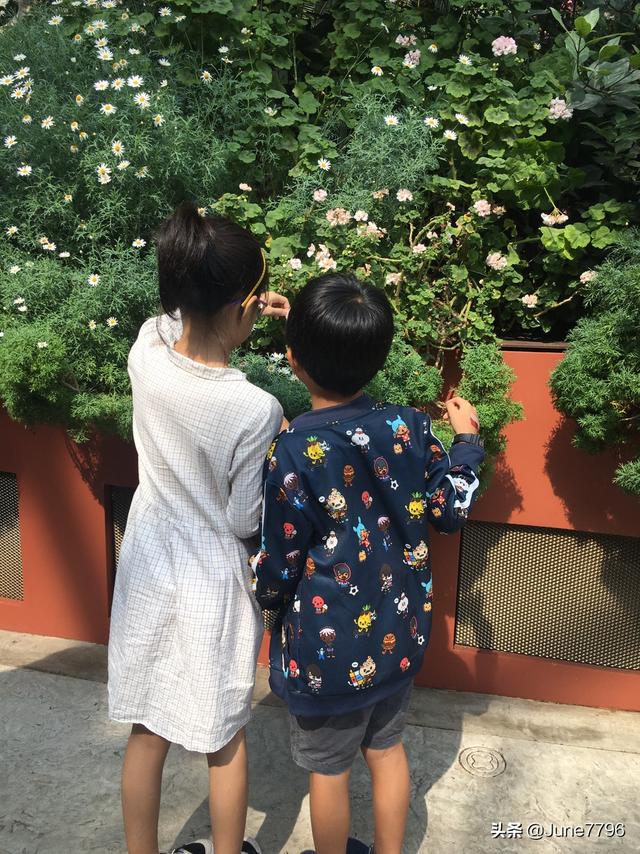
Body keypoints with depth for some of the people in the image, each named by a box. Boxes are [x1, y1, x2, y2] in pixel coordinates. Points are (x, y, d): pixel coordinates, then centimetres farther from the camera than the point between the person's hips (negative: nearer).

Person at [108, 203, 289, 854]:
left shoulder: (145, 349, -15)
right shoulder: (257, 410, -28)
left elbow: (186, 325, 11)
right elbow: (246, 522, -15)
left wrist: (240, 311, 1)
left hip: (147, 573, 5)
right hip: (214, 587, -4)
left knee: (147, 731, 22)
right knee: (224, 740, 20)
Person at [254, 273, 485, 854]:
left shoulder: (291, 453, -26)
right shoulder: (411, 429, -13)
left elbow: (277, 567, -16)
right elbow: (450, 510, 1)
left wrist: (263, 597, 6)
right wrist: (467, 440, 14)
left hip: (329, 647, -4)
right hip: (398, 633, 5)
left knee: (328, 769, 19)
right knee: (387, 749, 26)